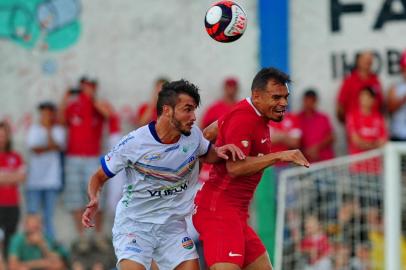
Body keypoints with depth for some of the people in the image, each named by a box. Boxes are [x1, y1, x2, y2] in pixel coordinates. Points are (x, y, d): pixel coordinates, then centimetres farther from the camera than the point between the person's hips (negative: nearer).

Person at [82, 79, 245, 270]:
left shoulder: (193, 135, -4)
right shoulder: (133, 143, -16)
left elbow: (205, 155, 19)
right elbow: (99, 176, -5)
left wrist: (218, 152, -4)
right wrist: (94, 200, -24)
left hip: (172, 226, 5)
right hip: (134, 224, -5)